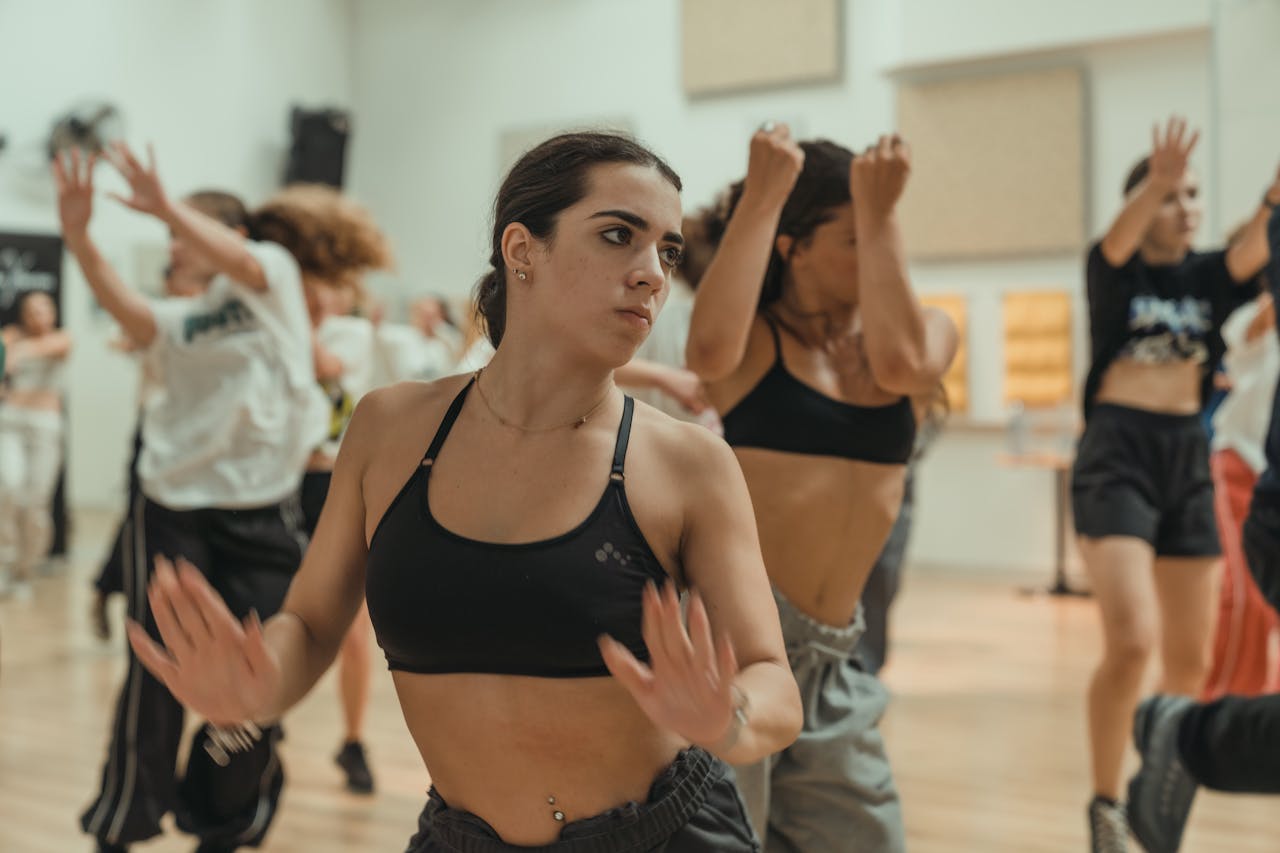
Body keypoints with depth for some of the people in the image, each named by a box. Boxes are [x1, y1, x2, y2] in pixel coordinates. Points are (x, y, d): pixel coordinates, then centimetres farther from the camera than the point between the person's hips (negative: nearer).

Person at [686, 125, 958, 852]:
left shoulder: (930, 332, 8)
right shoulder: (758, 339, -2)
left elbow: (897, 364, -15)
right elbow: (709, 350, -26)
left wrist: (881, 214, -12)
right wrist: (760, 196, -17)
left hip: (830, 656, 5)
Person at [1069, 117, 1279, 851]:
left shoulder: (1211, 275, 7)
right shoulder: (1117, 272, -1)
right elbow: (1118, 240, -26)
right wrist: (1156, 181, -45)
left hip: (1189, 457, 5)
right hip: (1118, 454, -5)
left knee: (1190, 658, 9)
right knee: (1132, 640, -20)